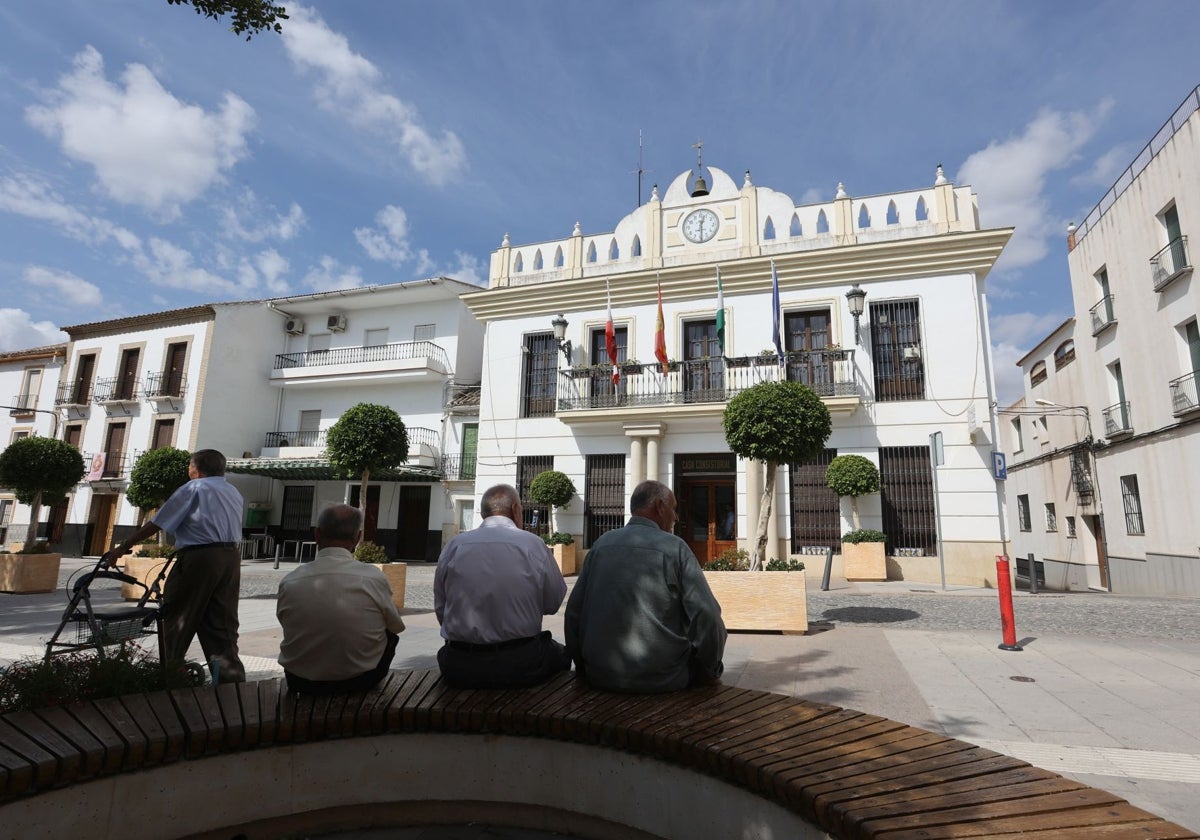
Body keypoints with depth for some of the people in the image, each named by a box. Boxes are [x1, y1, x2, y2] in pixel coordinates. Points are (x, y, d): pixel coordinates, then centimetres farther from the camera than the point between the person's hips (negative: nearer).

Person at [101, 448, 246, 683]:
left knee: (176, 619, 7)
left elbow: (156, 524, -1)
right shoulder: (234, 492, 19)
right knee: (223, 624, 7)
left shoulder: (194, 488, 0)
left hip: (199, 557, -6)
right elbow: (232, 529, 15)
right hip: (231, 557, 6)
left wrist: (120, 549, 5)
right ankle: (230, 675, 3)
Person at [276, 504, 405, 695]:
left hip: (301, 684, 3)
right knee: (390, 631, 24)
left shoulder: (289, 582, -15)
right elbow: (397, 626, -3)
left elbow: (286, 626, 4)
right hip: (360, 680, -3)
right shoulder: (374, 578, -20)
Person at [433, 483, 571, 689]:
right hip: (521, 665, -2)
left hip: (459, 669, 3)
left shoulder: (454, 545, -3)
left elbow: (440, 609, 5)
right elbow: (553, 603, -1)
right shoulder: (533, 544, -9)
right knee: (561, 654, 26)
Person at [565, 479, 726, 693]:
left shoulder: (601, 544, 3)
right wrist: (710, 672, 4)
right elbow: (706, 618, -12)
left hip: (601, 676, 5)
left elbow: (573, 612, 4)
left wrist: (583, 667, 17)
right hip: (660, 679, -4)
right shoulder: (675, 548, -8)